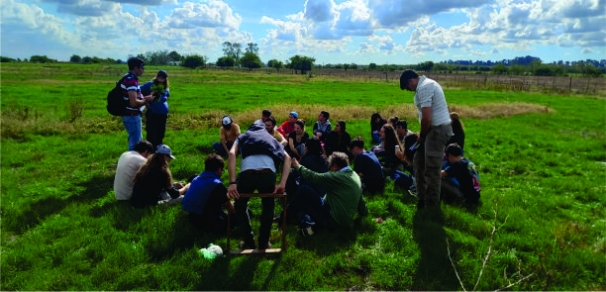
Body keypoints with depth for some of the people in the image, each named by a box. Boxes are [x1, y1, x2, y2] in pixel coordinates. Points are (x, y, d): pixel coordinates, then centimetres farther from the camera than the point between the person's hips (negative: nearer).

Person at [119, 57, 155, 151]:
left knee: (137, 141, 21)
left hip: (132, 115, 11)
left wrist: (144, 98, 9)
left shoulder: (129, 78, 12)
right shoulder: (131, 80, -21)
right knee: (135, 143, -2)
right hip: (132, 116, -11)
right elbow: (134, 102, -27)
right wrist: (146, 100, -11)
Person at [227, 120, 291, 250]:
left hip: (247, 173, -1)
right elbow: (287, 158, 17)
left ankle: (249, 242, 30)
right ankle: (263, 242, 33)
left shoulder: (243, 136, 33)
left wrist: (232, 183, 3)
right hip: (268, 173, 1)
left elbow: (232, 153, 10)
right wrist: (282, 184, 9)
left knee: (240, 205, 31)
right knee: (268, 205, 33)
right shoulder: (271, 138, 36)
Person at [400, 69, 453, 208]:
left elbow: (426, 118, -22)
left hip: (437, 130, -11)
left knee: (431, 169, -3)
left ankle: (431, 204, 8)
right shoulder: (427, 84, 15)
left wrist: (421, 135, -6)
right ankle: (423, 198, 26)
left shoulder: (423, 88, -18)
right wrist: (422, 134, 11)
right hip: (436, 128, 11)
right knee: (419, 162, 16)